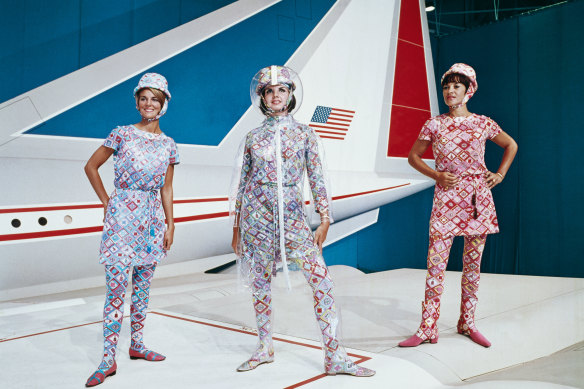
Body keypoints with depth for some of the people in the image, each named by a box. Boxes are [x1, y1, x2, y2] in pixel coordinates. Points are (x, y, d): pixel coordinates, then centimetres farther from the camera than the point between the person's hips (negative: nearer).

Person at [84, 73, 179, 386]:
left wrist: (170, 225, 7)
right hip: (122, 218, -4)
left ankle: (137, 345, 26)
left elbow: (166, 188, 10)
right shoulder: (122, 134, -2)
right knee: (116, 288, -4)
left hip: (151, 219, 4)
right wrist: (106, 201, 0)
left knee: (143, 286, 12)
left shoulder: (169, 145, 8)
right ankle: (108, 359, 3)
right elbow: (91, 166, 4)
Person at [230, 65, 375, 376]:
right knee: (260, 282, 7)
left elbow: (317, 179, 4)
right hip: (257, 216, 1)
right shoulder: (253, 137, 7)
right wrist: (236, 228, 8)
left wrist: (325, 220, -3)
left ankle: (334, 356, -1)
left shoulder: (304, 133, 6)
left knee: (321, 280, -9)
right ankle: (265, 347, 26)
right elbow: (240, 184, 10)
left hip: (292, 216, -1)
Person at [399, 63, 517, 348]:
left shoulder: (483, 123, 6)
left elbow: (511, 145, 21)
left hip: (478, 199, 2)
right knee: (435, 263, -5)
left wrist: (500, 174, 9)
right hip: (446, 199, -2)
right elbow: (413, 156, 10)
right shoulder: (434, 124, 2)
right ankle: (427, 329, 2)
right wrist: (437, 175, -3)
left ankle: (467, 324, 22)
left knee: (473, 263, 8)